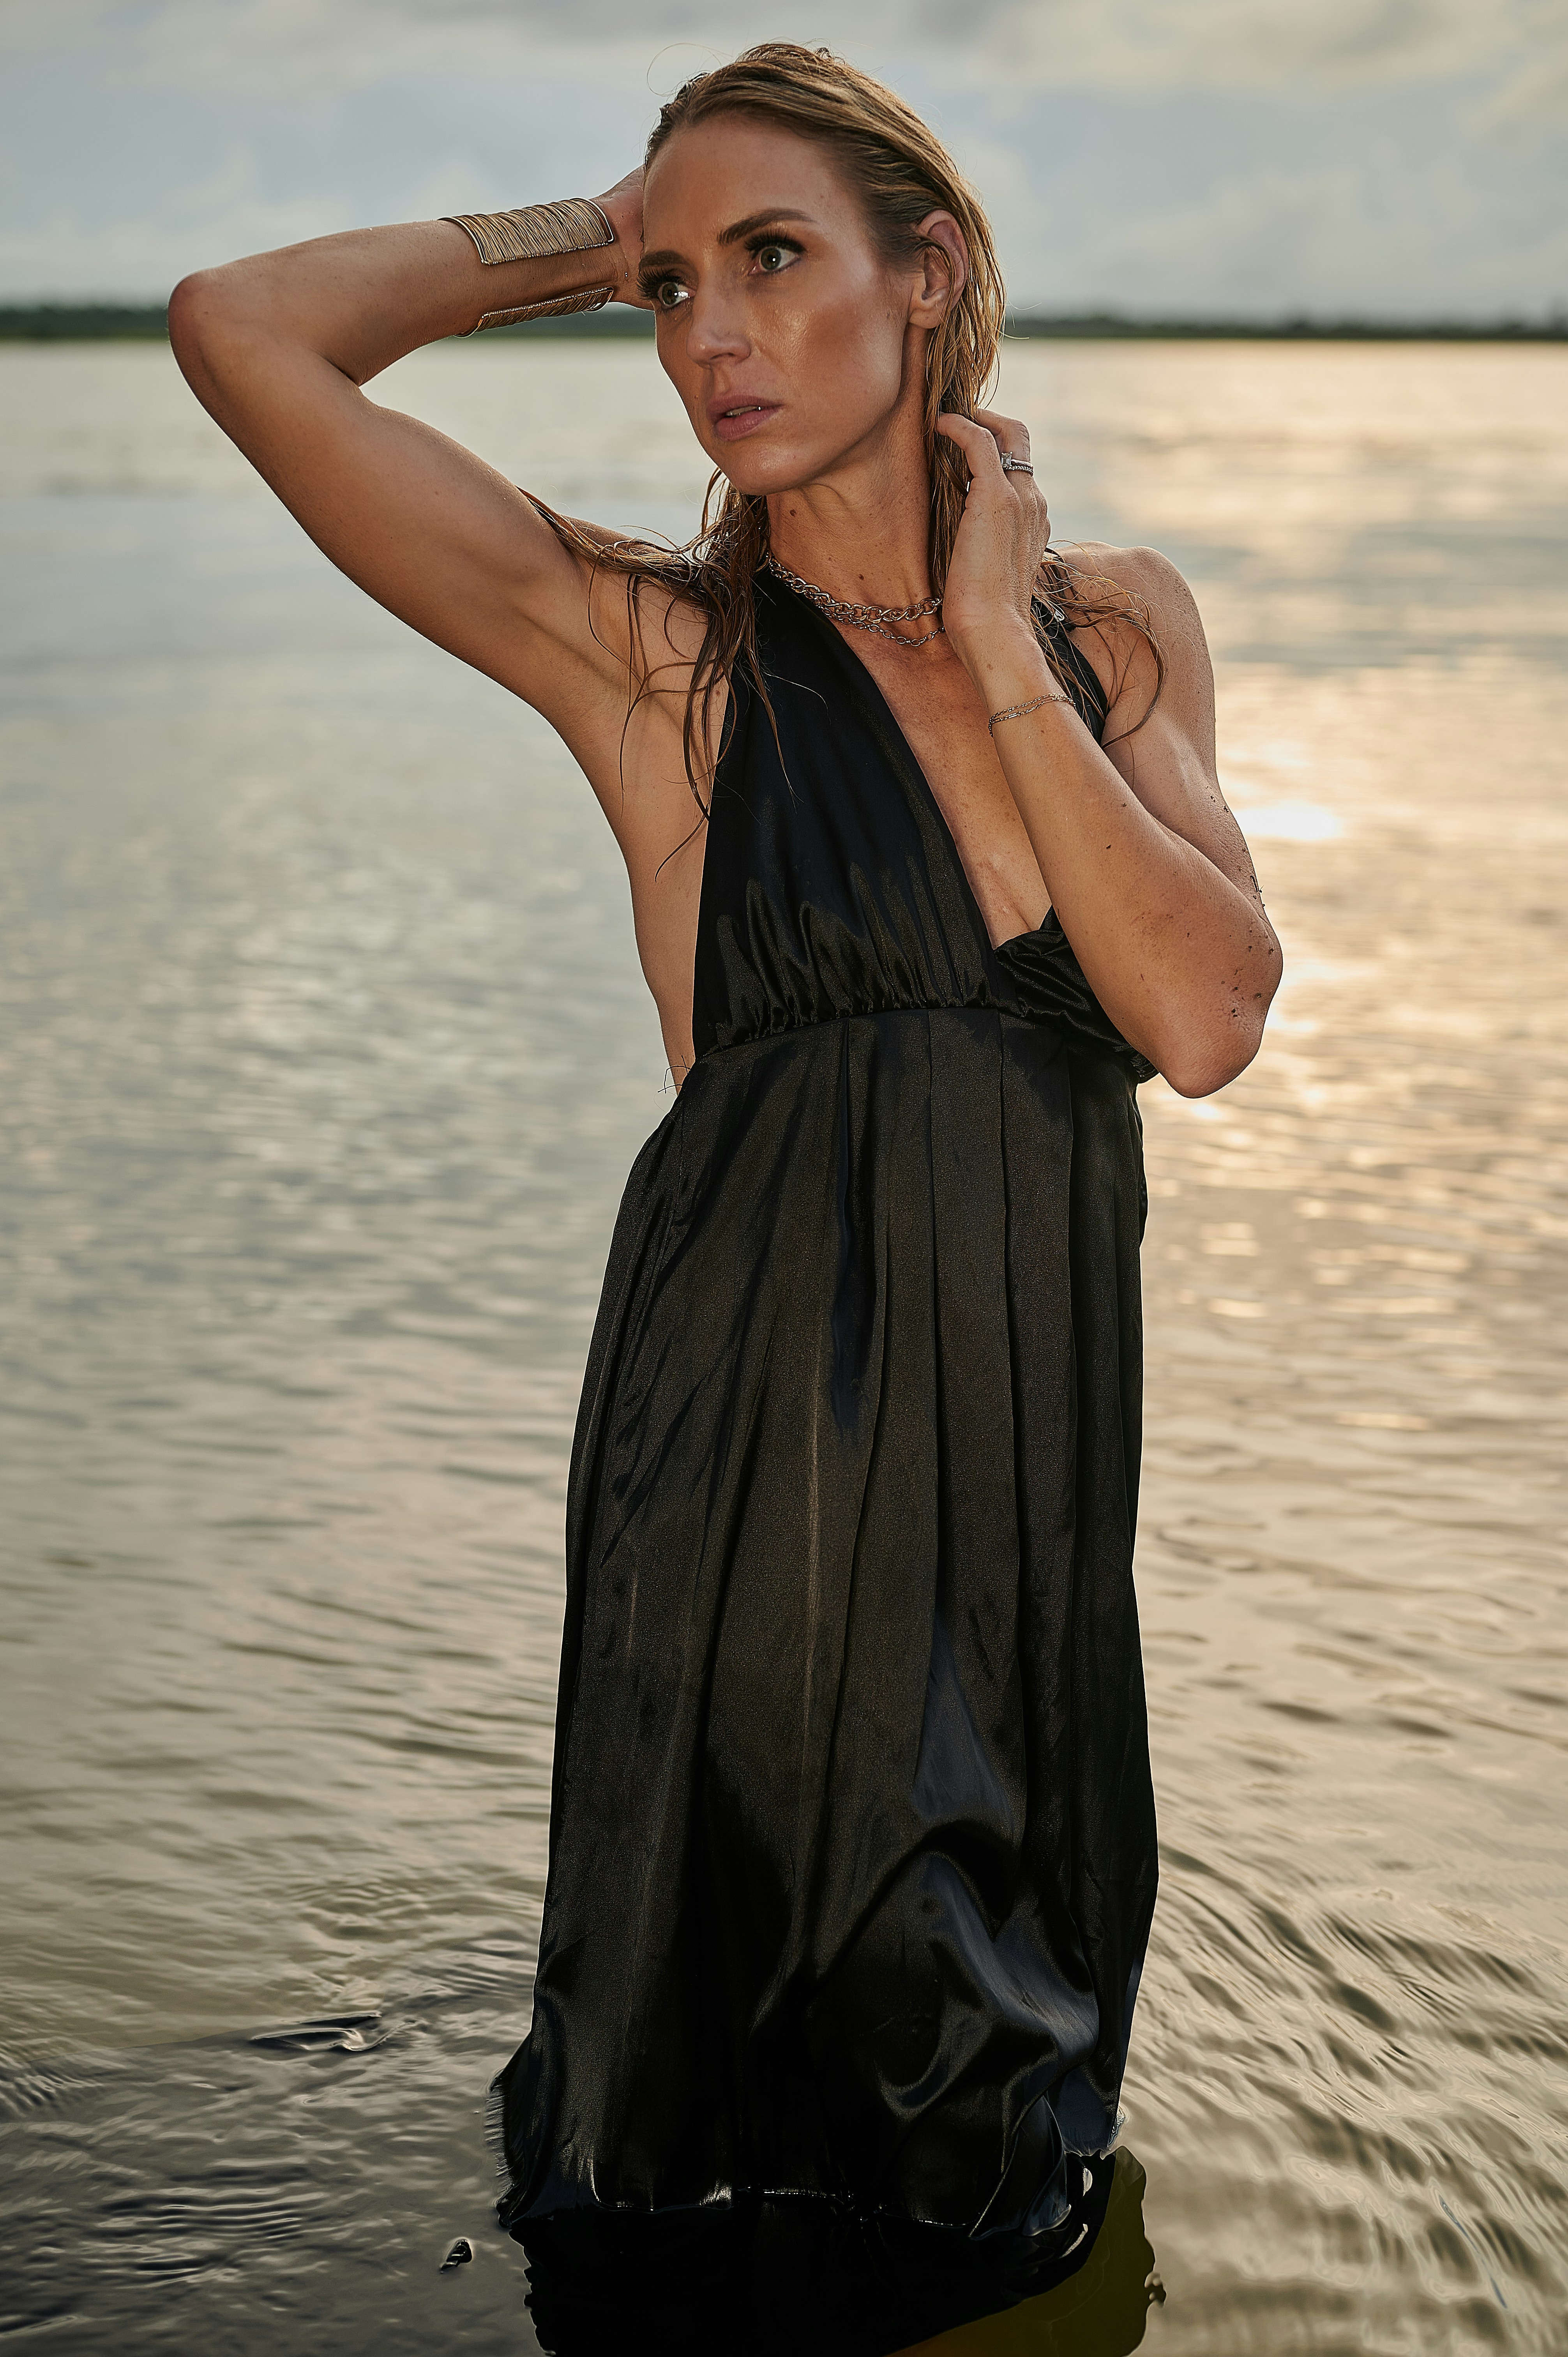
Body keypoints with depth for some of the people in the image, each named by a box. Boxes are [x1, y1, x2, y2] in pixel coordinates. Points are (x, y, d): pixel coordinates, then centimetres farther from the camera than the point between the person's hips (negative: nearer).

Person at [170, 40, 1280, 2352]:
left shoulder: (1119, 622, 4)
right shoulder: (653, 648, -9)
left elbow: (1202, 1020, -11)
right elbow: (242, 329, -21)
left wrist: (994, 649, -10)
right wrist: (594, 239, -6)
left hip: (1049, 1429, 4)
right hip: (756, 1446, -4)